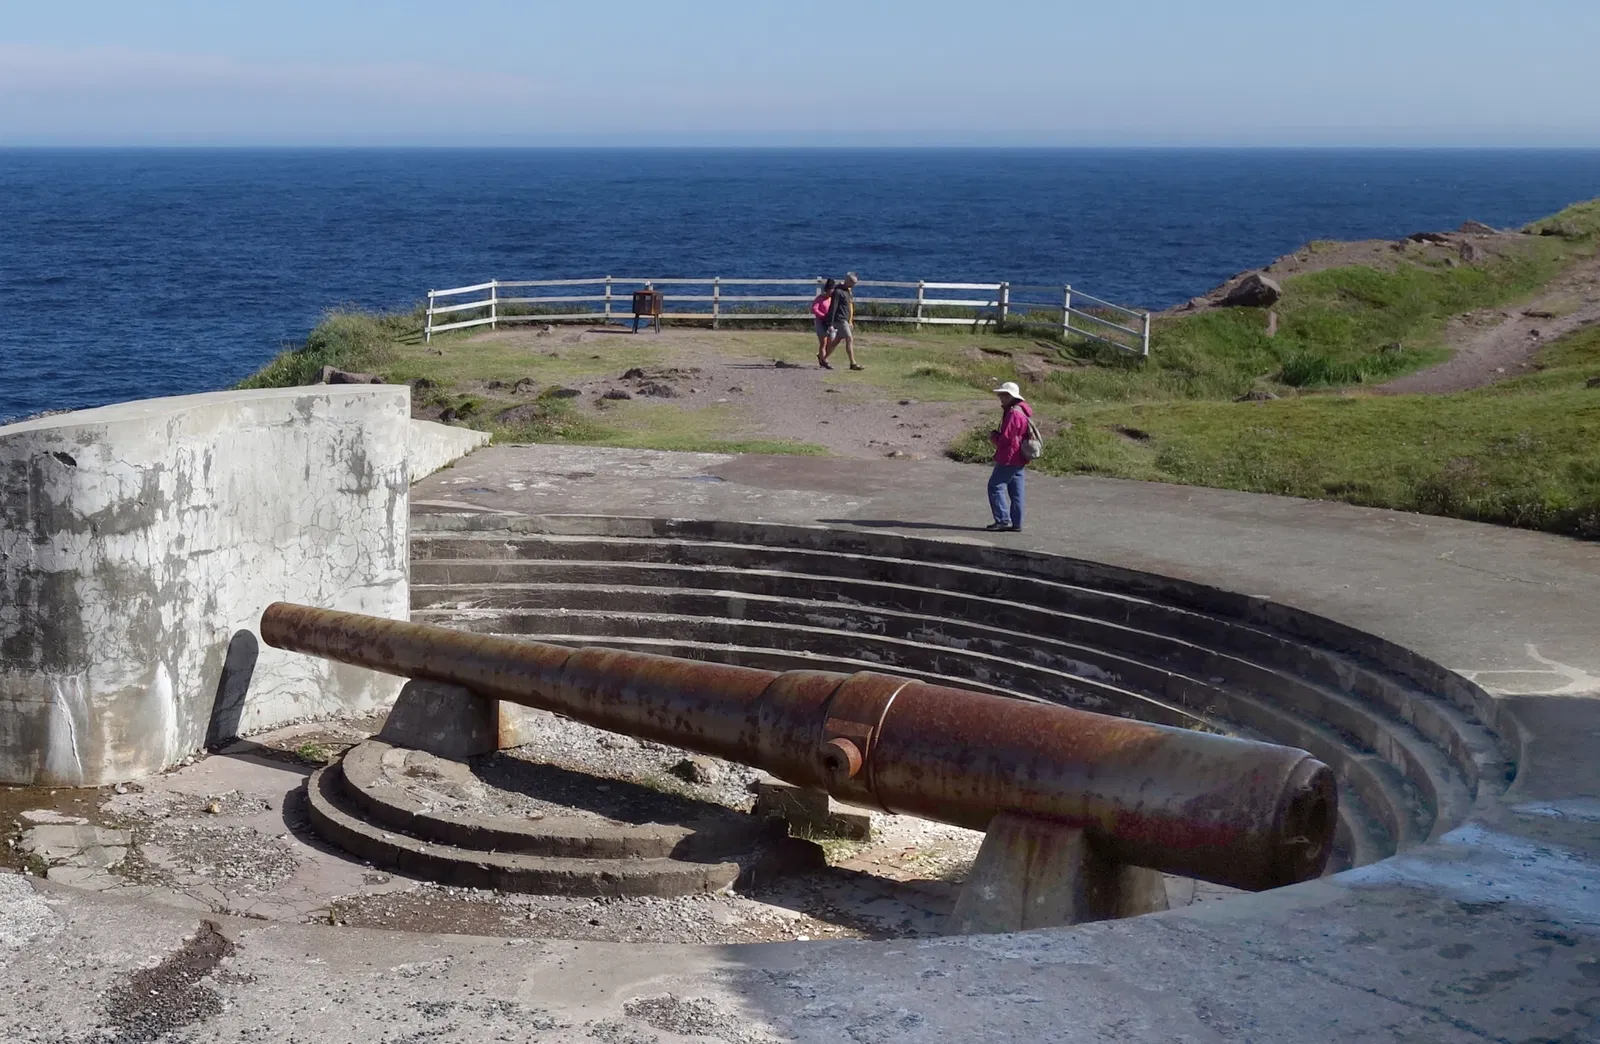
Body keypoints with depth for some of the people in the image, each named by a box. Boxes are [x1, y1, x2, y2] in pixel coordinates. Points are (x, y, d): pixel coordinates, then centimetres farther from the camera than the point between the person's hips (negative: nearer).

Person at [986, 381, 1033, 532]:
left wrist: (993, 436, -1)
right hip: (1019, 459, 10)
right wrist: (996, 436, 9)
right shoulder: (1022, 412, 15)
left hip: (1009, 458, -10)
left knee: (995, 486, -5)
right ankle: (1016, 523, 12)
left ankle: (1003, 520, -8)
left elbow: (1005, 439, -21)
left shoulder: (1013, 414, -19)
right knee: (1015, 491, 10)